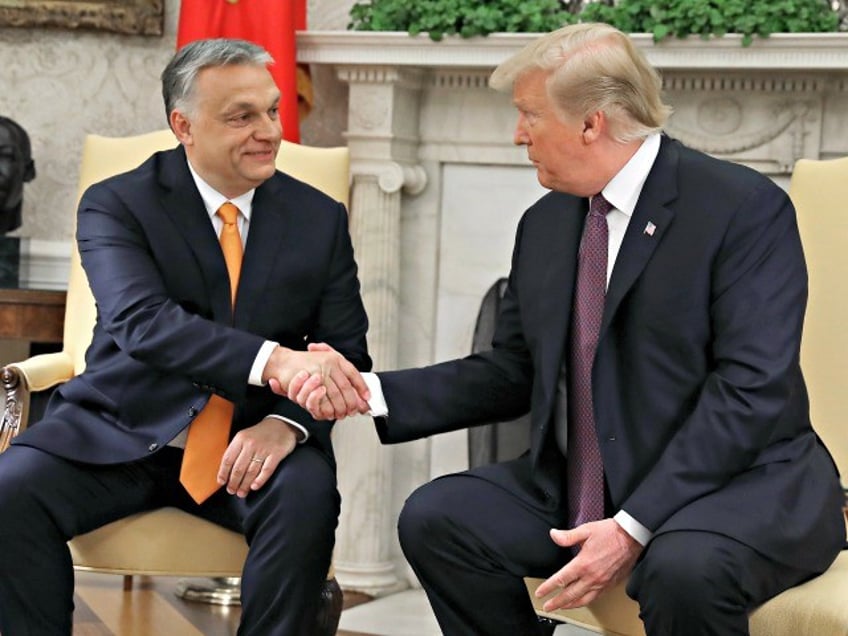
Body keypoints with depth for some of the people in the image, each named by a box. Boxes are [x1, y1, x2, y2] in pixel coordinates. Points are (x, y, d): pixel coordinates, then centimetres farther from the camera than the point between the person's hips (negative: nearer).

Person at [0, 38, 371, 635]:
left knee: (307, 496, -31)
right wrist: (273, 360, -39)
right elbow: (142, 321, -22)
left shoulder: (320, 217, 5)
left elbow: (347, 351, 3)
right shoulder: (116, 204, -5)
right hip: (124, 433, -1)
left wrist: (286, 423, -21)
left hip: (251, 440, 1)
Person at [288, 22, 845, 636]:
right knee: (434, 518, -12)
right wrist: (371, 394, 0)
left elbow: (751, 390, -20)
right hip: (575, 490, 7)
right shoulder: (545, 224, 10)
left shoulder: (746, 208, -13)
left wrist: (635, 528, -25)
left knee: (685, 568, -38)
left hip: (741, 480, -6)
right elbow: (510, 374, 15)